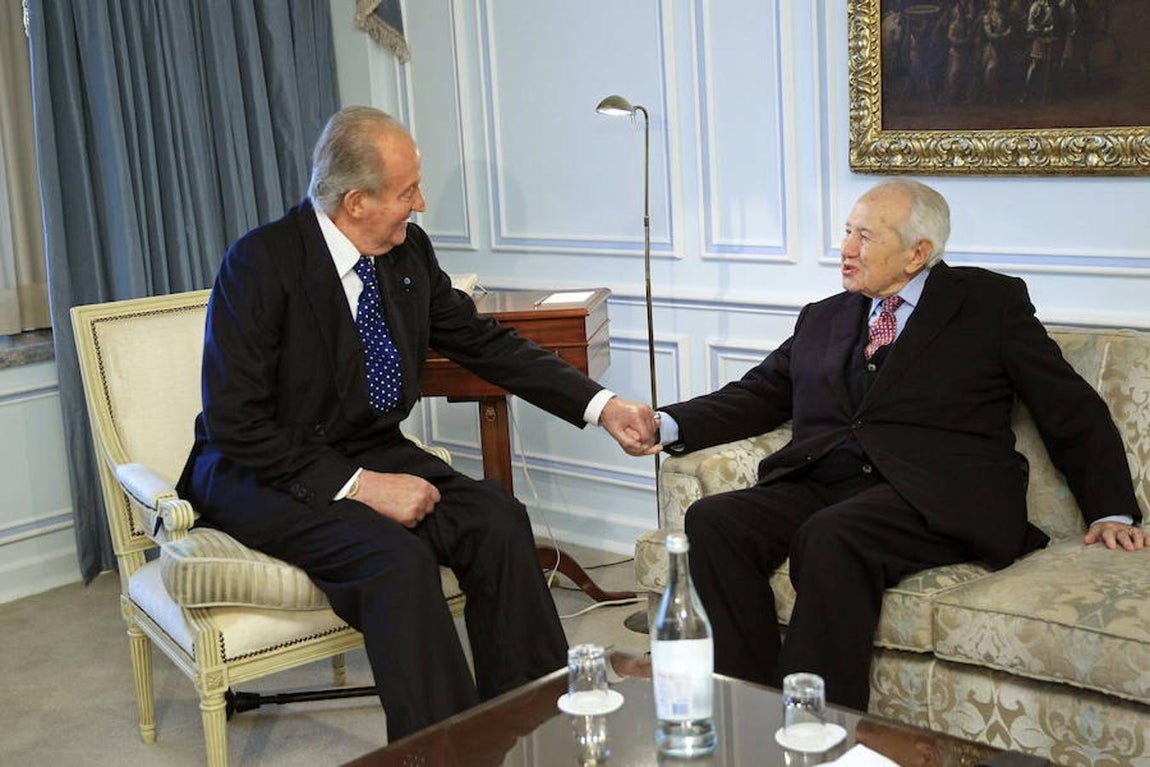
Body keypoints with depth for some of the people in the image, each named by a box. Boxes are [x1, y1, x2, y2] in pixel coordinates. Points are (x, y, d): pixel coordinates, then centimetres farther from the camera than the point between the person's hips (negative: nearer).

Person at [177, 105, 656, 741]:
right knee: (397, 558, -30)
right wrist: (359, 486, -25)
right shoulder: (262, 262, -19)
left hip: (371, 455, 6)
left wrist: (601, 405, 2)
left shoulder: (409, 251, -1)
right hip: (264, 474, -6)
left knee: (498, 520, -17)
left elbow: (486, 343, 9)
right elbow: (235, 423, -21)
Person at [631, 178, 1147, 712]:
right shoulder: (822, 319, 26)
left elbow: (1072, 411, 11)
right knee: (712, 521, -22)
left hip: (938, 496, -5)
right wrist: (667, 424, 5)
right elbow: (757, 395, 22)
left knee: (830, 536, -36)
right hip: (822, 484, 5)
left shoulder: (990, 302, 12)